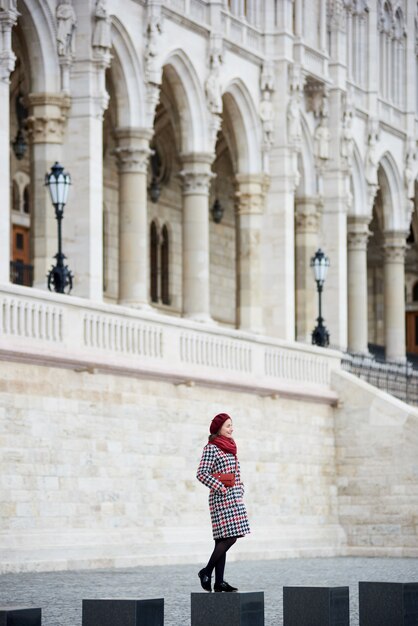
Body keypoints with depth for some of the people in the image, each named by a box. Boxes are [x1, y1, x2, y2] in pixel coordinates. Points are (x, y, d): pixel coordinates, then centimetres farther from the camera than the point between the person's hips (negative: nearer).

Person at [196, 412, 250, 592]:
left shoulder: (229, 447, 18)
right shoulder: (211, 448, -8)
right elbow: (201, 473, -15)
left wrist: (240, 489, 12)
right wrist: (221, 488, -18)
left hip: (234, 497, 9)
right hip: (221, 498, -9)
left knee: (223, 540, 6)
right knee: (229, 537, -14)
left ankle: (219, 581, 5)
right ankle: (206, 572, -3)